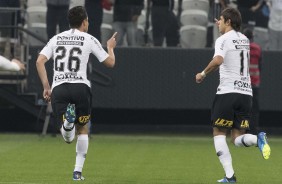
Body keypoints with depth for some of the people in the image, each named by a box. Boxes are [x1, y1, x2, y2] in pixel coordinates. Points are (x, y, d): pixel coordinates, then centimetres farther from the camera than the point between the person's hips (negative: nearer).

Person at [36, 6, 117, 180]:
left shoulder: (56, 38, 15)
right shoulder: (89, 39, 6)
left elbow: (40, 61, 4)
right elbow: (110, 62, 10)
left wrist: (46, 86, 8)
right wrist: (110, 47, 30)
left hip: (58, 88, 2)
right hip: (80, 87, -2)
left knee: (68, 138, 4)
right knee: (83, 129, 19)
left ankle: (67, 120, -32)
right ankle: (78, 170, 12)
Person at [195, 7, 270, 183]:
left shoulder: (223, 40, -6)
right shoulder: (245, 40, 16)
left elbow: (218, 60, -25)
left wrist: (203, 74, -13)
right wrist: (223, 27, 39)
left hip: (228, 91, -6)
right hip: (246, 93, 6)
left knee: (219, 134, 6)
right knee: (238, 139, 8)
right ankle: (258, 139, -26)